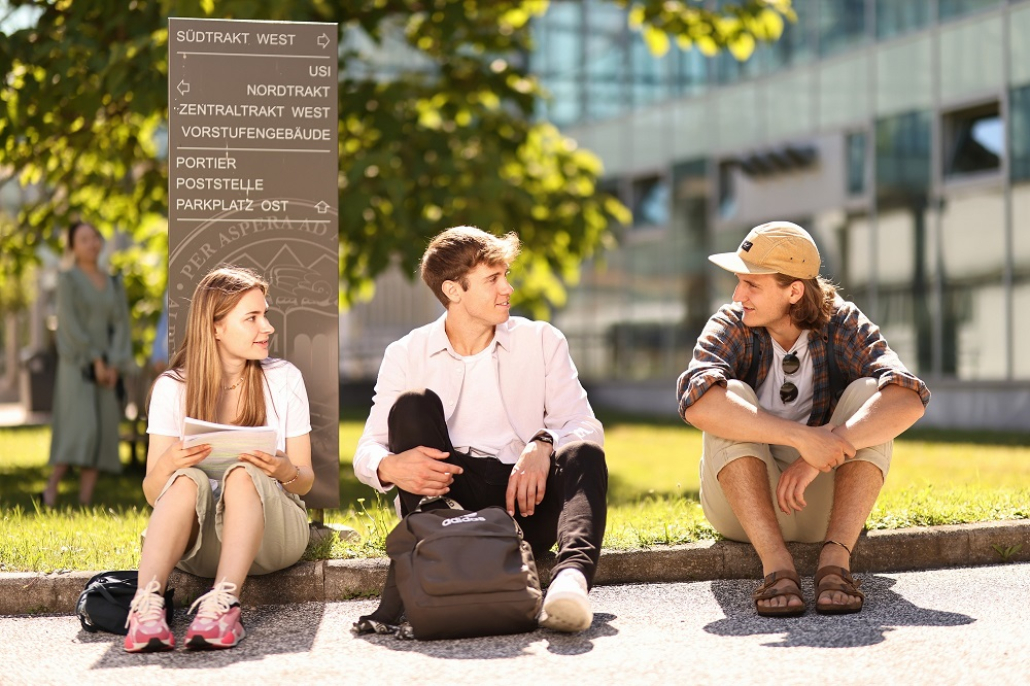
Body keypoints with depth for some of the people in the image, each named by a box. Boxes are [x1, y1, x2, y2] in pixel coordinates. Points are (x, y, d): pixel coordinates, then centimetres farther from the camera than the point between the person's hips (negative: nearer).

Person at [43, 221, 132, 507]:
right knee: (80, 428, -21)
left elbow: (121, 325, 5)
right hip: (77, 364, -5)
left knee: (102, 434, -4)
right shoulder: (67, 279, -4)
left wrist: (114, 366, -9)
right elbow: (69, 323, -12)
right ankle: (50, 492, -15)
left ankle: (84, 504, -3)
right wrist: (96, 360, -18)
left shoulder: (114, 284, 12)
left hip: (107, 366, 5)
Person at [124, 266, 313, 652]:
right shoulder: (172, 388, 2)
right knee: (188, 480, -31)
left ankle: (222, 603, -49)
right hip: (198, 543, 0)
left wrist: (285, 472, -20)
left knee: (243, 474, -31)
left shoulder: (284, 379, 2)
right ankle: (147, 604, -48)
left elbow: (306, 481, 5)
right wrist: (169, 464, -24)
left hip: (272, 533, 0)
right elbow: (152, 493, 0)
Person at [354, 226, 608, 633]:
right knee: (413, 403, -21)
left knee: (583, 454, -28)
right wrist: (390, 468, -24)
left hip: (522, 497, 1)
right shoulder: (407, 355, 9)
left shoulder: (541, 341, 12)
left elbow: (584, 425, 2)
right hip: (444, 498, 0)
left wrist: (543, 446, -22)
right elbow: (368, 450, 2)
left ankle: (571, 575, -58)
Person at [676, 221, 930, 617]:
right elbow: (697, 402, -33)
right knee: (731, 396, -26)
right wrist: (803, 438, -42)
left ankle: (835, 559, -33)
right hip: (744, 509, -1)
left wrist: (817, 459, -38)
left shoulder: (843, 326, -9)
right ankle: (776, 565, -37)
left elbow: (911, 398, -27)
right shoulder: (730, 327, -10)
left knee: (868, 392, -21)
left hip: (825, 504, 1)